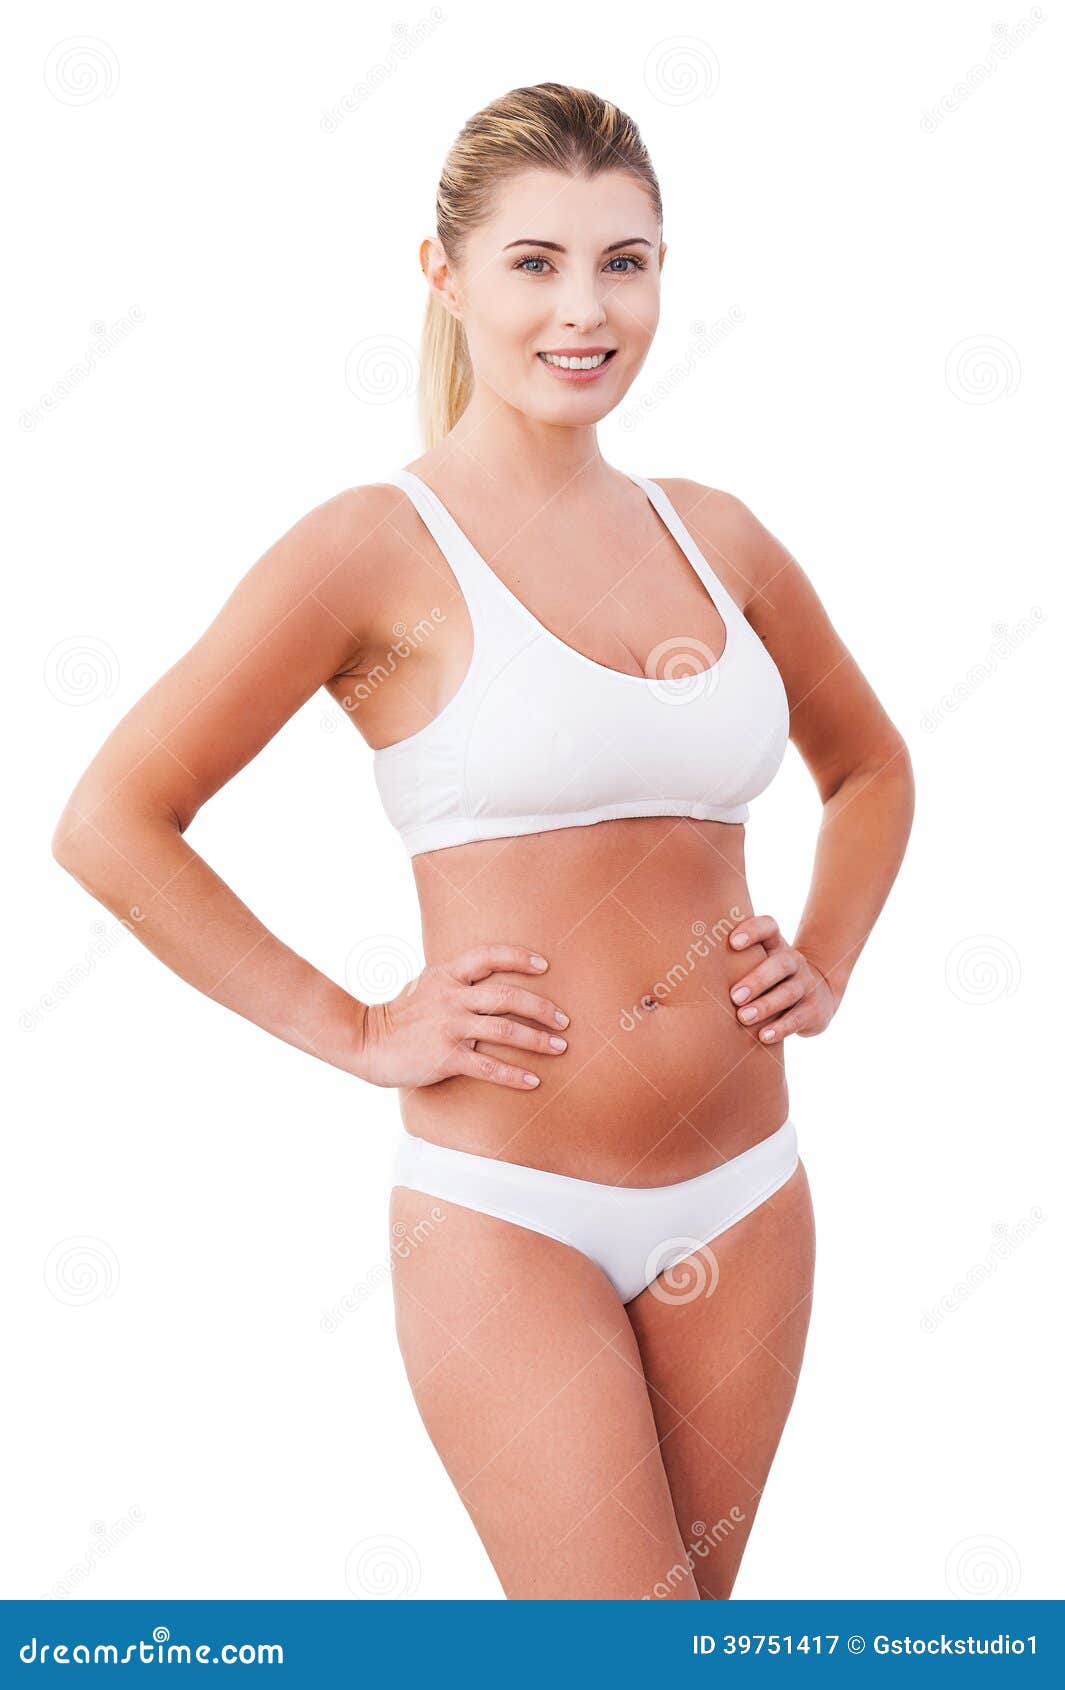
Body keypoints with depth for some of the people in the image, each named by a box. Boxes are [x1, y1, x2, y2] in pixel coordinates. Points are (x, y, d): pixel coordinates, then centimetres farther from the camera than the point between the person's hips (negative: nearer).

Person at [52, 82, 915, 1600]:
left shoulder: (715, 537, 7)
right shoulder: (378, 550, -8)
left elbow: (869, 766, 25)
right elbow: (110, 823, -10)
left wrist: (824, 967, 9)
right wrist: (359, 1033, -10)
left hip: (746, 1202, 6)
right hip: (506, 1211, -5)